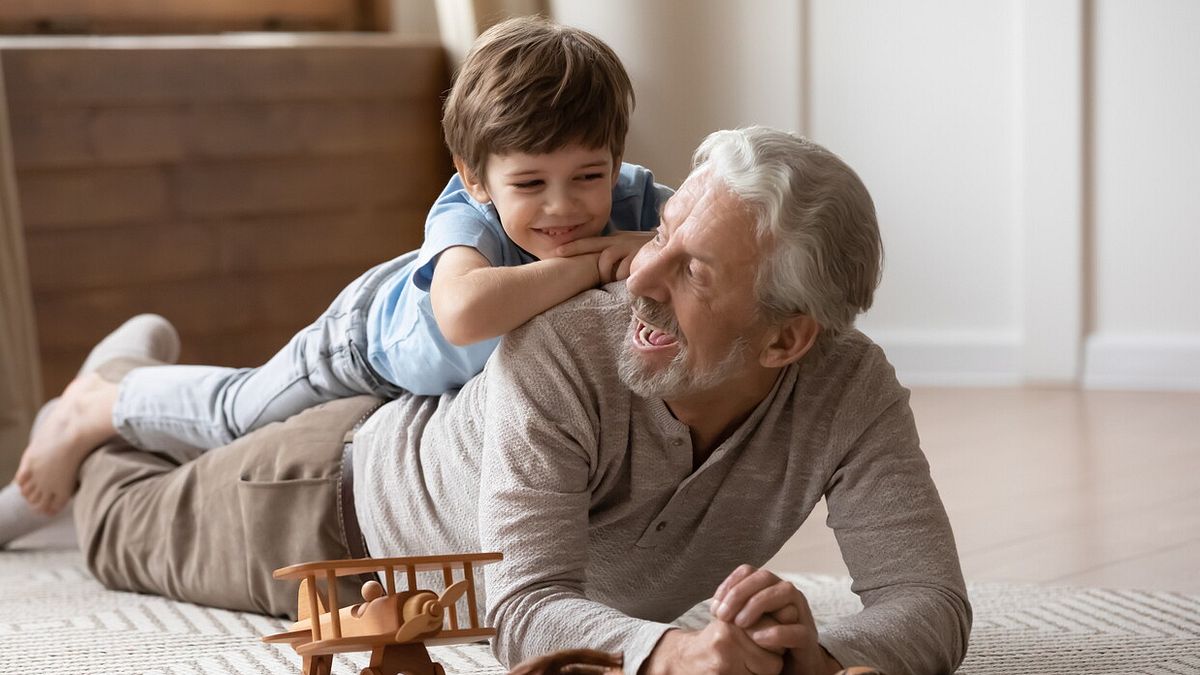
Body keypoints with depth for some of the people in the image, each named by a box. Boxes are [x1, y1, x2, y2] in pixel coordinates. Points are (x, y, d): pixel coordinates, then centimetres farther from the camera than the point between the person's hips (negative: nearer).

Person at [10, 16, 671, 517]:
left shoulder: (627, 199, -33)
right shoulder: (467, 218, -49)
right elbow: (464, 312, -70)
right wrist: (588, 265, -62)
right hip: (369, 334, -4)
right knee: (235, 414, 18)